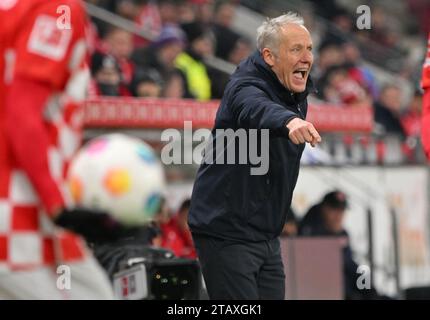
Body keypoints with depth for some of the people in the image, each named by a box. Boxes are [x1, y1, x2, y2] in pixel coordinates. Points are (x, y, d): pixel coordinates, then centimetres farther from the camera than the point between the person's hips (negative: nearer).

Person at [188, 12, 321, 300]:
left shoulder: (297, 95, 8)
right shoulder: (246, 87, -19)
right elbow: (257, 110, -44)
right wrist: (289, 121, -64)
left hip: (266, 234, 9)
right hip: (226, 233, -9)